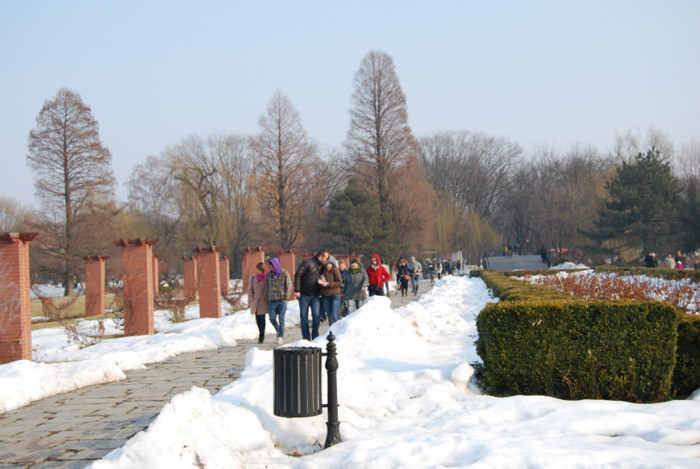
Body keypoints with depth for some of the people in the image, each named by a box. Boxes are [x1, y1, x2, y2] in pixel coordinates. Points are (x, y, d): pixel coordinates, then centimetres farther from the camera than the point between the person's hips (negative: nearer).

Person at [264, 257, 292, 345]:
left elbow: (289, 286, -1)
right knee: (272, 318, -1)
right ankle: (279, 331, 24)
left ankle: (281, 336, -3)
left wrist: (285, 297, -7)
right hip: (272, 301, 3)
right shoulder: (268, 275, 6)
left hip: (282, 300, -3)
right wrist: (267, 299, 10)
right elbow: (266, 288, 13)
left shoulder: (285, 273, -3)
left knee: (281, 318, -7)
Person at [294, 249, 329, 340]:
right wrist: (297, 290, -18)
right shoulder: (307, 262, -7)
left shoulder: (322, 266, 11)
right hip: (304, 295, -4)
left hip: (315, 295, 4)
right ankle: (306, 339, 11)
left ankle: (315, 336, 6)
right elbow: (298, 275, -12)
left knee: (317, 315, -9)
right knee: (304, 317, 2)